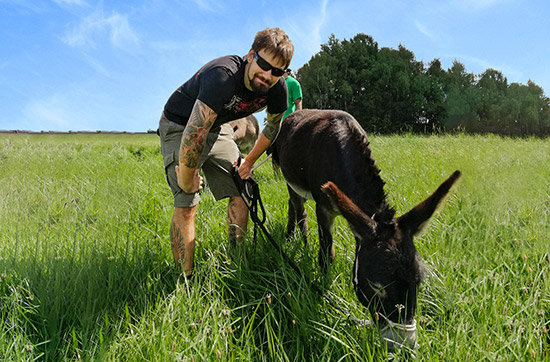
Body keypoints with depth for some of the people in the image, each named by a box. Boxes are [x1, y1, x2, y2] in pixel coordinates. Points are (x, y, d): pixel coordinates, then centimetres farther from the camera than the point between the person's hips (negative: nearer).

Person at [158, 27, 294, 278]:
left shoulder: (277, 89, -15)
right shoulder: (223, 76, -38)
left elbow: (272, 127, 7)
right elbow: (194, 133, -39)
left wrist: (249, 161, 7)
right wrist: (187, 181, -30)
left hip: (216, 128, 7)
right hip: (180, 127, -6)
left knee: (240, 192, 1)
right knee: (186, 204, -15)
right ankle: (186, 280, -9)